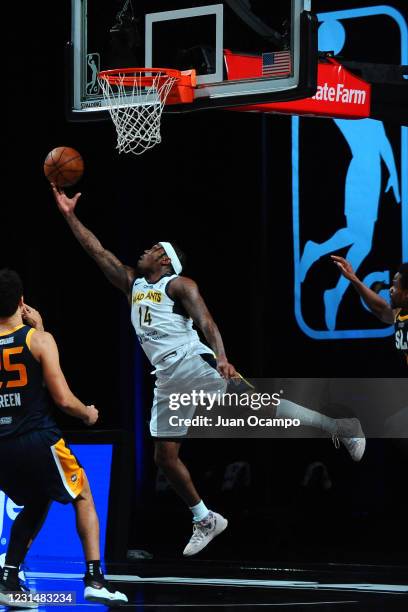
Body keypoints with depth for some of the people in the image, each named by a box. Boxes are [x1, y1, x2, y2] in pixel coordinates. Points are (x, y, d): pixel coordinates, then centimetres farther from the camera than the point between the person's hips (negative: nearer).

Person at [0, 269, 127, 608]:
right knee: (83, 498, 17)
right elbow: (63, 398, -9)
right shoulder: (39, 339, -8)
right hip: (38, 439, -4)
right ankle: (95, 579, 4)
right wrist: (88, 414, 10)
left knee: (36, 504, 28)